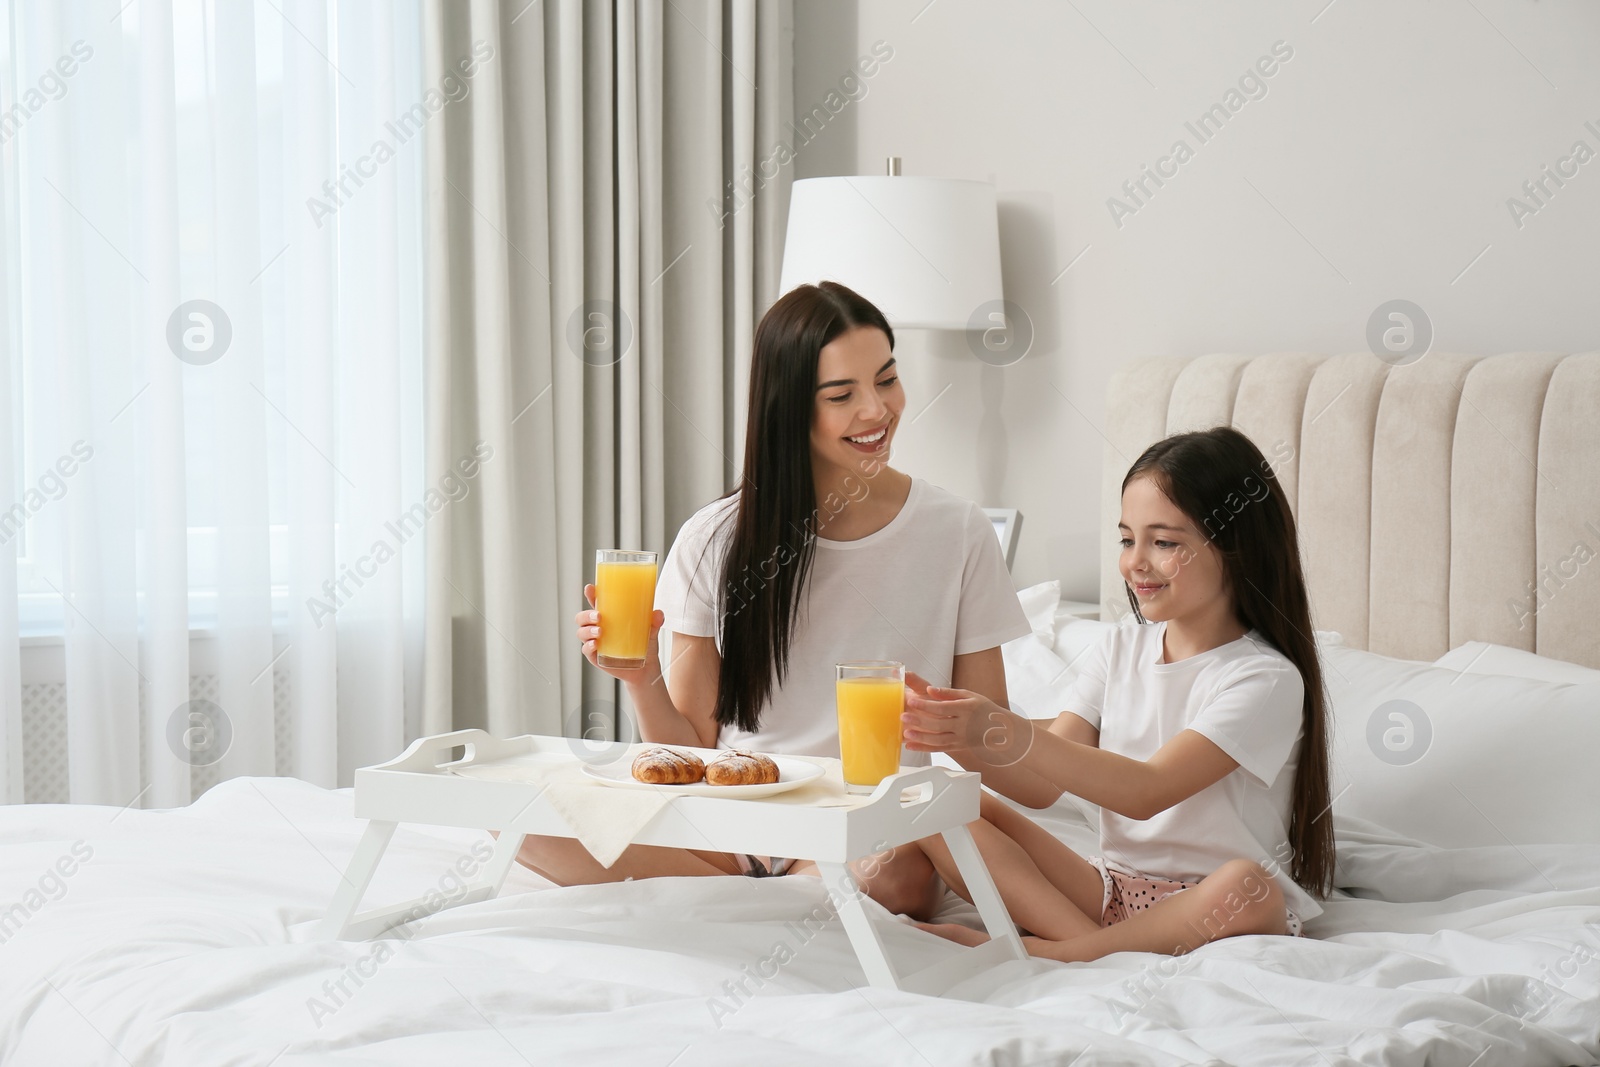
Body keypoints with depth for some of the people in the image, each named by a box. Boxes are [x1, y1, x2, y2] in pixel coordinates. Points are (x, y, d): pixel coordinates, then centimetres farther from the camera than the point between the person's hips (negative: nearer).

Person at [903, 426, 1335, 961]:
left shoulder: (1266, 679, -12)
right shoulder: (1120, 650, 8)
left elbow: (1147, 792, -23)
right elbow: (1041, 787, 1)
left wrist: (1006, 733, -33)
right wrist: (960, 738, -19)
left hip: (1208, 900, -5)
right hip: (1111, 886, 5)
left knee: (1246, 886, -40)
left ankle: (1042, 951, -25)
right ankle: (1096, 944, -26)